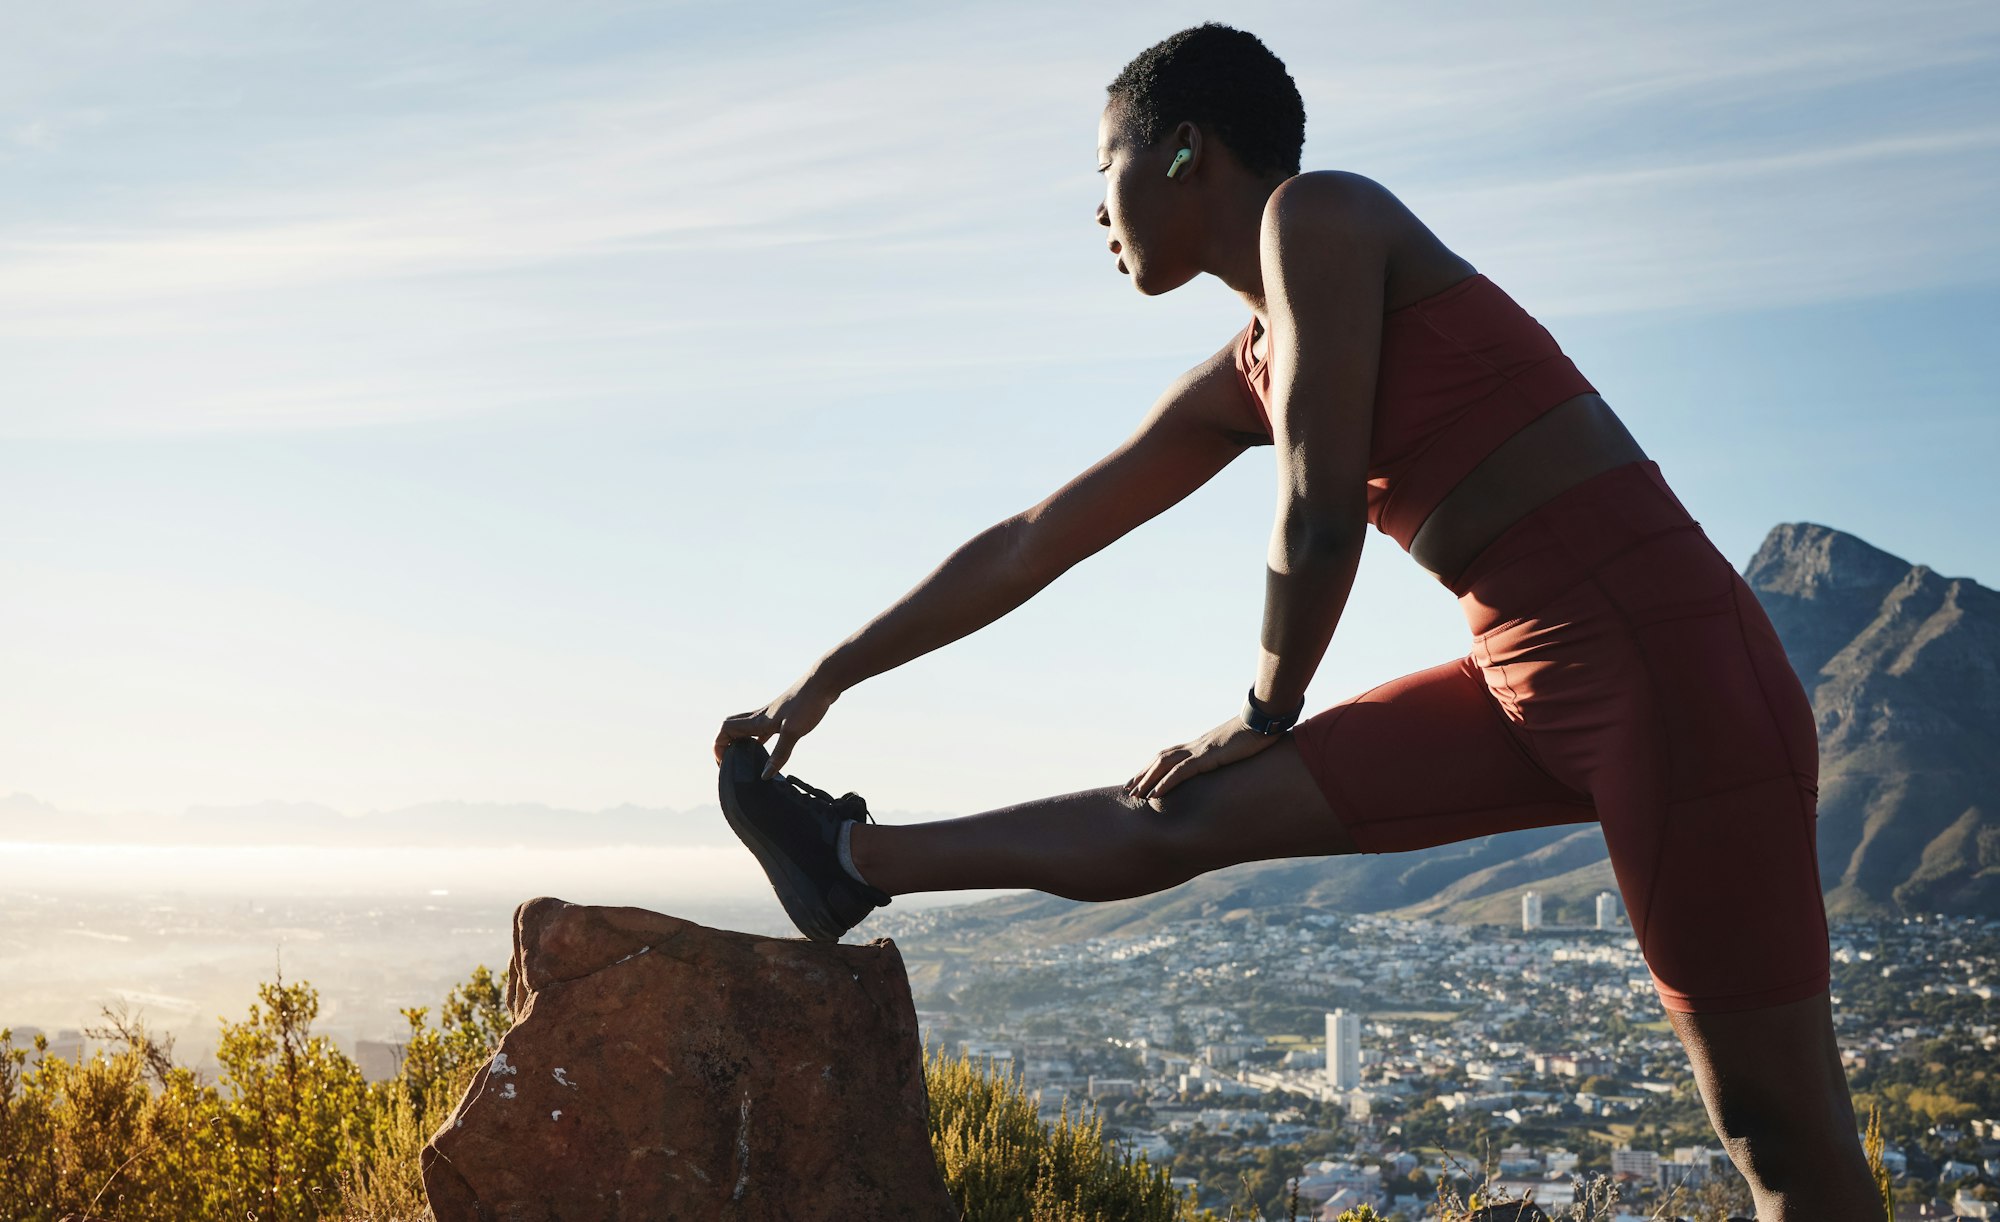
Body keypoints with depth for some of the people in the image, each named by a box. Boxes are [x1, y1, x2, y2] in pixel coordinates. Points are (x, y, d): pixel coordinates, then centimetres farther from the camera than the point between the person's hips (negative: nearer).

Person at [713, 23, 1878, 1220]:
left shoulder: (1317, 214, -8)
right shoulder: (1241, 379, 15)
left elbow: (1321, 514, -13)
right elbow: (1031, 545, 21)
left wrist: (1268, 714, 3)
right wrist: (829, 678, 27)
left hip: (1662, 656, -8)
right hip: (1531, 681, 8)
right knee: (1190, 815, 11)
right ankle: (857, 860, 25)